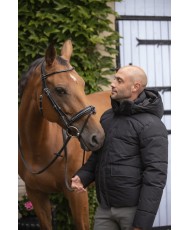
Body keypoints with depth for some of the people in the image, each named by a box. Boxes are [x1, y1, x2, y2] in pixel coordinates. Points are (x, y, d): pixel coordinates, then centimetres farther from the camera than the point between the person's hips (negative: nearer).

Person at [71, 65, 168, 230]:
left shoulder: (151, 125, -14)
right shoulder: (107, 117, 11)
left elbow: (155, 175, -18)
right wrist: (82, 177, 2)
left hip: (133, 208, -7)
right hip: (104, 207, 7)